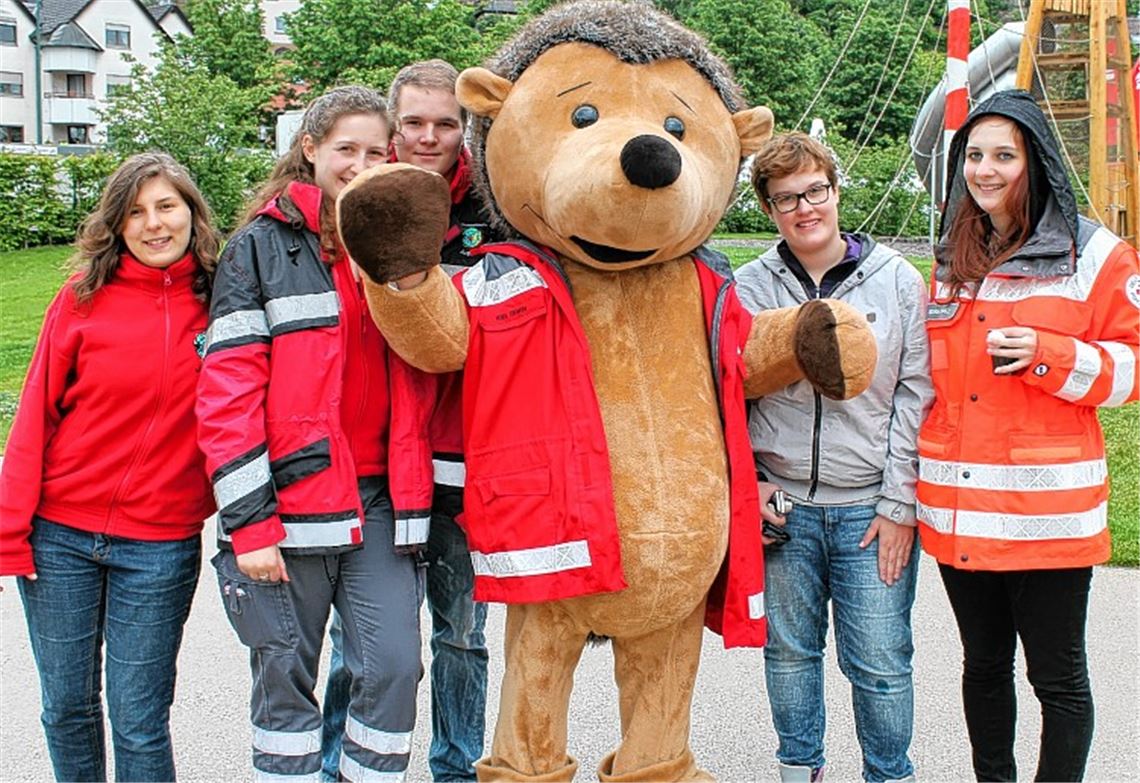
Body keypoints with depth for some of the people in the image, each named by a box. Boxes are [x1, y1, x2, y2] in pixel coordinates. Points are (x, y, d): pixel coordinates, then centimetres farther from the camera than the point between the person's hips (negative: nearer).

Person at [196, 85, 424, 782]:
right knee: (285, 678, 6)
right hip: (291, 500, -3)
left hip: (378, 502, 3)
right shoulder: (262, 246, -1)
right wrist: (248, 522, -14)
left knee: (393, 667, -4)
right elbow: (227, 391, -8)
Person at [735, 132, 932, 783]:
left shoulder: (897, 279, -1)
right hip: (782, 504, 2)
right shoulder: (749, 287, 1)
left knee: (879, 663, 3)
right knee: (790, 650, 13)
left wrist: (899, 504, -6)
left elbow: (916, 393, -2)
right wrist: (748, 480, -2)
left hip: (873, 506, -1)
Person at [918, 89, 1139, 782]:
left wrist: (1048, 354, -18)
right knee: (984, 664, 17)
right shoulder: (951, 262, 13)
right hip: (957, 510, 5)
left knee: (1057, 676, 5)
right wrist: (915, 482, 14)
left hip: (1047, 511, -5)